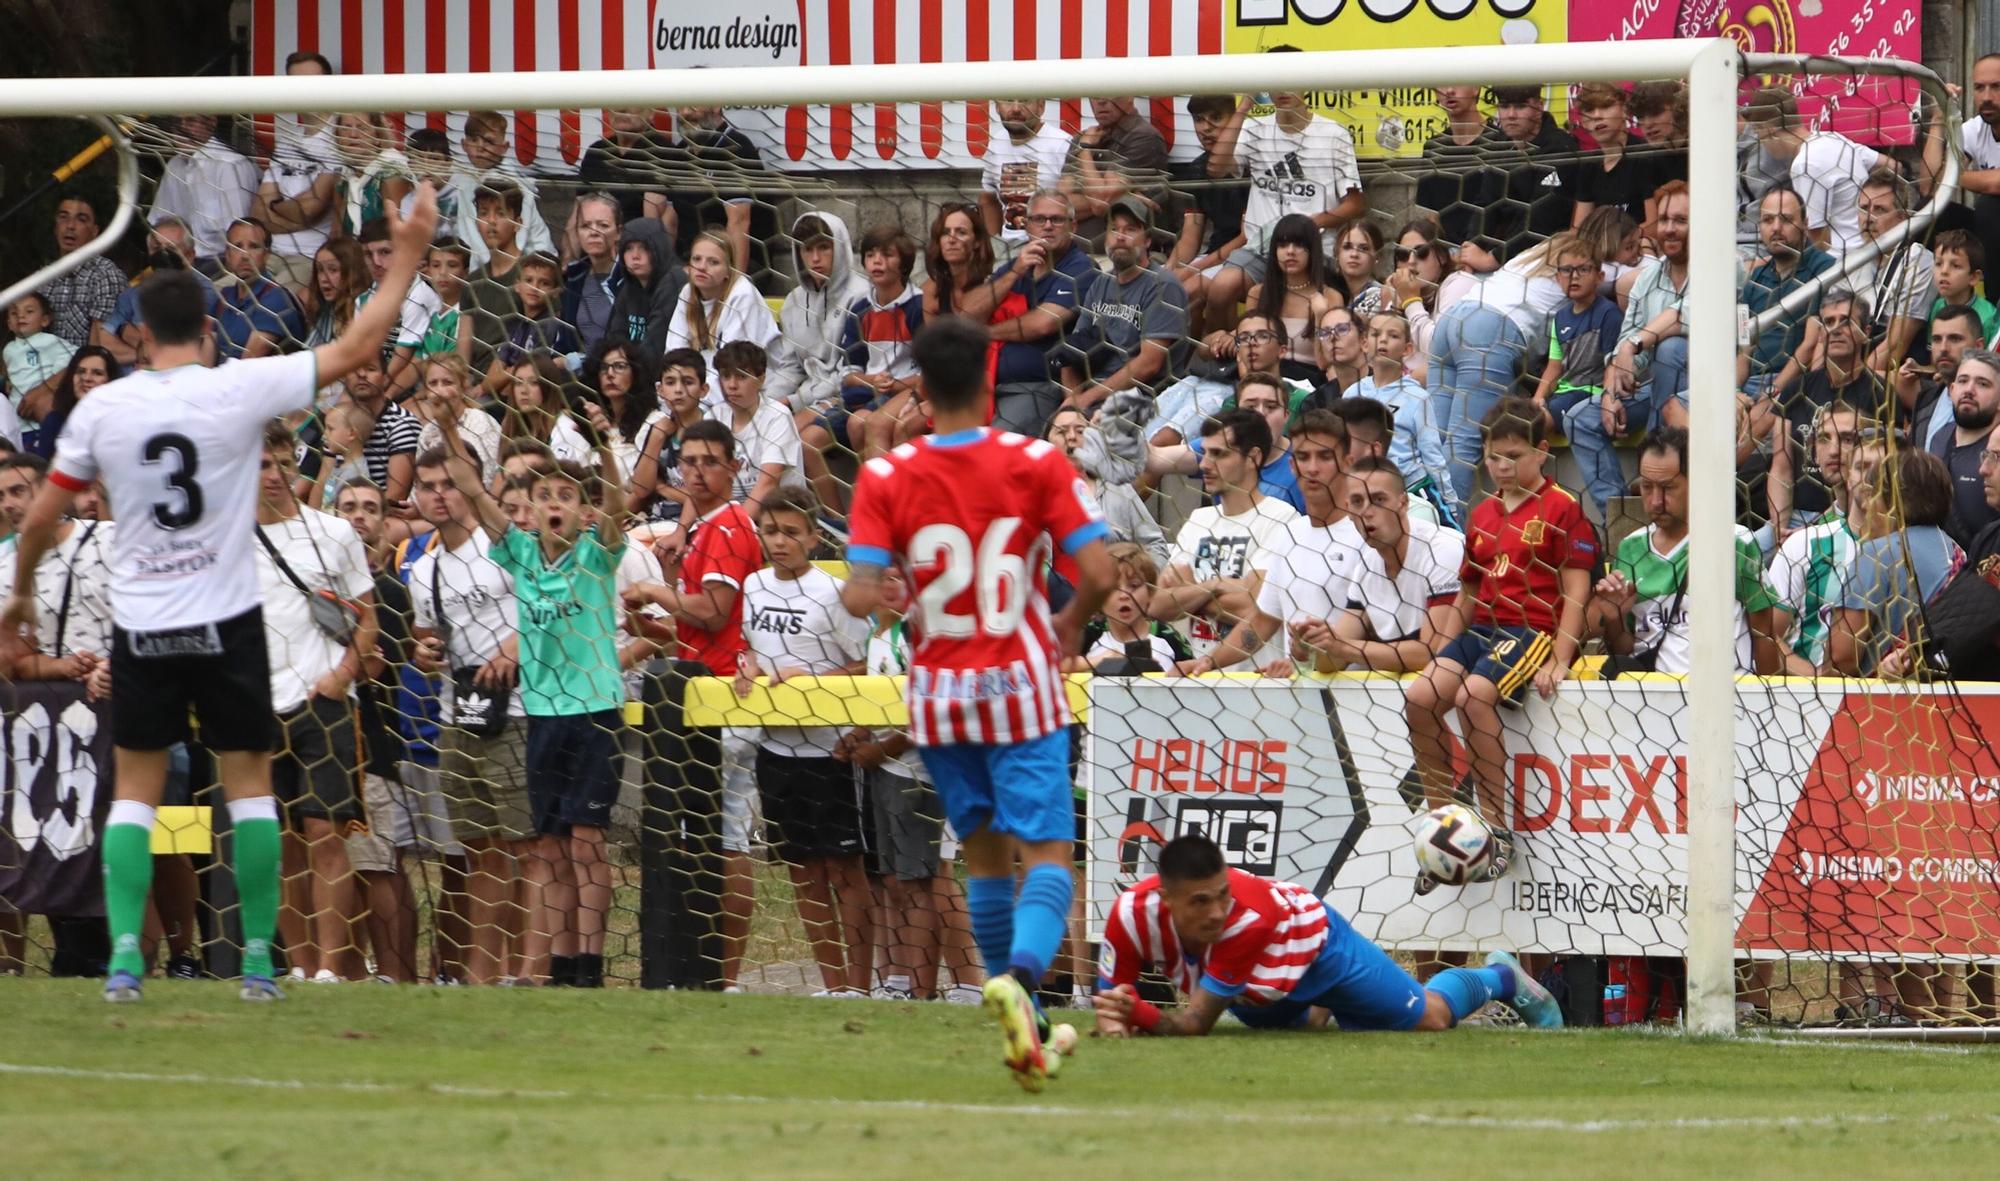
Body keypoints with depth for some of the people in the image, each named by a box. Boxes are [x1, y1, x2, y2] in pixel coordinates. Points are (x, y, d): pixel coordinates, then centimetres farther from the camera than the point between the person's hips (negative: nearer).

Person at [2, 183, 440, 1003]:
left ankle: (124, 958, -3)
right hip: (226, 621, -1)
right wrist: (407, 256, 5)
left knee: (134, 791, 7)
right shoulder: (240, 391, -9)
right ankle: (258, 959, 5)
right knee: (250, 784, 7)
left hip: (141, 628, 1)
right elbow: (357, 348, -4)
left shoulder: (101, 409, -2)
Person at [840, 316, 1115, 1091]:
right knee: (1046, 853, -5)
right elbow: (1097, 574, -12)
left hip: (938, 691, 2)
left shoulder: (885, 478, -6)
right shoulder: (1036, 463, -8)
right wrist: (1070, 623, 9)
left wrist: (873, 594, 11)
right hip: (1020, 681, -2)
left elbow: (860, 599, -13)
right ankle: (1022, 973, -34)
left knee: (984, 854, 15)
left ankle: (1025, 1023, 19)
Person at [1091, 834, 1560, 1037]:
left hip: (1316, 942, -4)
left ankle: (1500, 977, 45)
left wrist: (1141, 1015, -63)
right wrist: (1115, 1020, -50)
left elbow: (1197, 1021, -45)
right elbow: (1109, 997, -26)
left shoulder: (1246, 917, -48)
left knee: (1430, 1018, 15)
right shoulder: (1132, 914, -39)